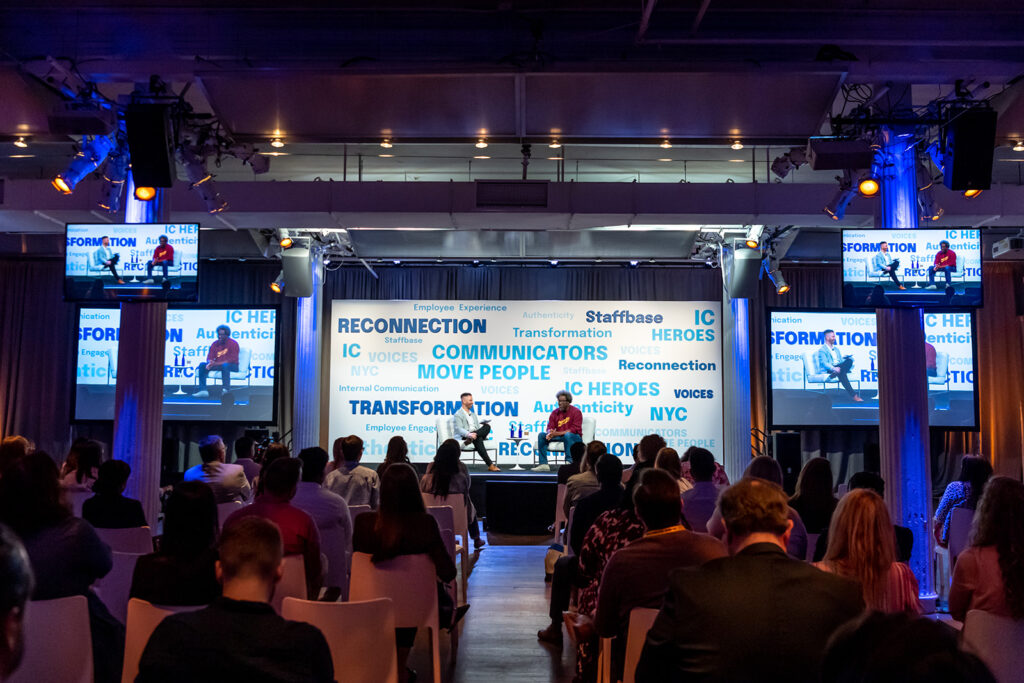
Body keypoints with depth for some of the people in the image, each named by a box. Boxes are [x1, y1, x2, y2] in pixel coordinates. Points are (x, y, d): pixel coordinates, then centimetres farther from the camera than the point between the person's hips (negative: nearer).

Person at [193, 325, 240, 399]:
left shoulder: (233, 343, -10)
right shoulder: (215, 344, 8)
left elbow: (232, 359, -18)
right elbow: (209, 357, 5)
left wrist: (216, 363, -24)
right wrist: (210, 363, -22)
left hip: (232, 366, -6)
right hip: (217, 364, 6)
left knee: (225, 365, -39)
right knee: (202, 365, -14)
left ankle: (226, 390, -40)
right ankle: (203, 390, -22)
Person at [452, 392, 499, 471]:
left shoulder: (474, 415, 29)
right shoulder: (458, 414, 1)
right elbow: (459, 429, -14)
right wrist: (469, 434, -35)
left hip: (475, 435, 7)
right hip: (463, 438, -7)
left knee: (487, 426, -24)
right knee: (478, 439, -40)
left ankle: (470, 440, -43)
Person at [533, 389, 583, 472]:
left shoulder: (576, 411, -8)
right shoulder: (555, 412, 8)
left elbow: (575, 430, -16)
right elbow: (549, 428, 5)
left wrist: (557, 433, -22)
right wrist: (550, 433, -22)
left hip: (574, 437, -5)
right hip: (558, 437, 5)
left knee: (568, 435, -39)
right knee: (541, 435, -14)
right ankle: (543, 464, -21)